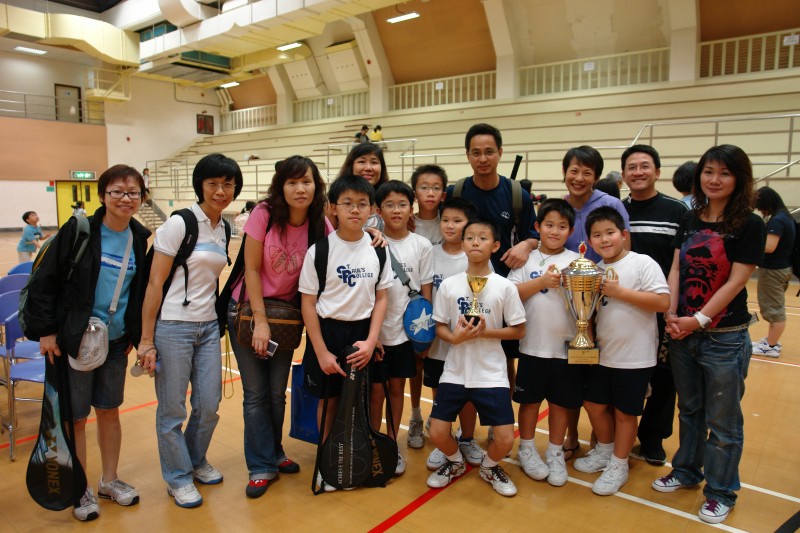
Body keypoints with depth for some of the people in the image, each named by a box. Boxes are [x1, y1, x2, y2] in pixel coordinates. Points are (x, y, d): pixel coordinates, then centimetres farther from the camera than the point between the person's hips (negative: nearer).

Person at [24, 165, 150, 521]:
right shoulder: (78, 230, -12)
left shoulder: (141, 238, -1)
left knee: (109, 410, 15)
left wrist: (136, 332, 5)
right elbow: (44, 282, -9)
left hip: (116, 341, 4)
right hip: (73, 340, -3)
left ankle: (109, 480, 33)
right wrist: (46, 330, -11)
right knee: (75, 417, 8)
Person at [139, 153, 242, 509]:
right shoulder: (179, 223, -12)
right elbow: (155, 283, -11)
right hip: (172, 327, -6)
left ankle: (196, 461, 37)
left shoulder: (226, 229, 7)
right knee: (172, 409, 7)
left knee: (209, 405, 12)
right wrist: (146, 339, -12)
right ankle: (178, 477, 27)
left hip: (208, 326, 6)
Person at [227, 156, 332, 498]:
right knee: (256, 393, 3)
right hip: (248, 309, -2)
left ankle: (274, 453, 35)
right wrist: (260, 321, -15)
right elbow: (252, 268, -16)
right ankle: (261, 466, 18)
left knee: (277, 392, 13)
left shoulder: (321, 225, -11)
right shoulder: (264, 214, -19)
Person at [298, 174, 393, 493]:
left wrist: (371, 341, -7)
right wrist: (321, 352, -11)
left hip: (362, 332, 2)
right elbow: (308, 303, -8)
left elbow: (381, 298, 3)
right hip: (327, 331, -2)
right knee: (330, 400, 9)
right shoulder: (320, 250, -10)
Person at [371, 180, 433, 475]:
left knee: (397, 388, 14)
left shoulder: (422, 245, -2)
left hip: (406, 331, 2)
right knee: (376, 390, 8)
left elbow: (425, 290, 4)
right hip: (376, 331, -2)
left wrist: (425, 331, 2)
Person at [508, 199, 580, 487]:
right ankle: (527, 449, 31)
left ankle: (555, 453, 30)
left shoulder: (576, 261, 4)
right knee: (530, 399, 12)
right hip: (533, 344, -1)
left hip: (566, 345, 1)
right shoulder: (527, 259, 1)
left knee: (561, 401, 12)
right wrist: (542, 281, -17)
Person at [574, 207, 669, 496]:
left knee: (624, 412, 9)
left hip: (635, 357, -6)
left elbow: (663, 302, -22)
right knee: (594, 404, 16)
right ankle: (605, 451, 41)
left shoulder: (642, 263, -13)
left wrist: (619, 291, -24)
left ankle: (618, 466, 28)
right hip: (603, 354, 6)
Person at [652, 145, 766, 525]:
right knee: (689, 409, 20)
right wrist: (671, 314, -9)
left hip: (725, 337, -5)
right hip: (682, 333, 5)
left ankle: (721, 492, 26)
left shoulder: (750, 225, -10)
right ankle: (687, 470, 38)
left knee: (722, 420, 8)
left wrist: (699, 320, -18)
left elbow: (735, 282, -15)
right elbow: (676, 270, 3)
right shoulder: (690, 221, 6)